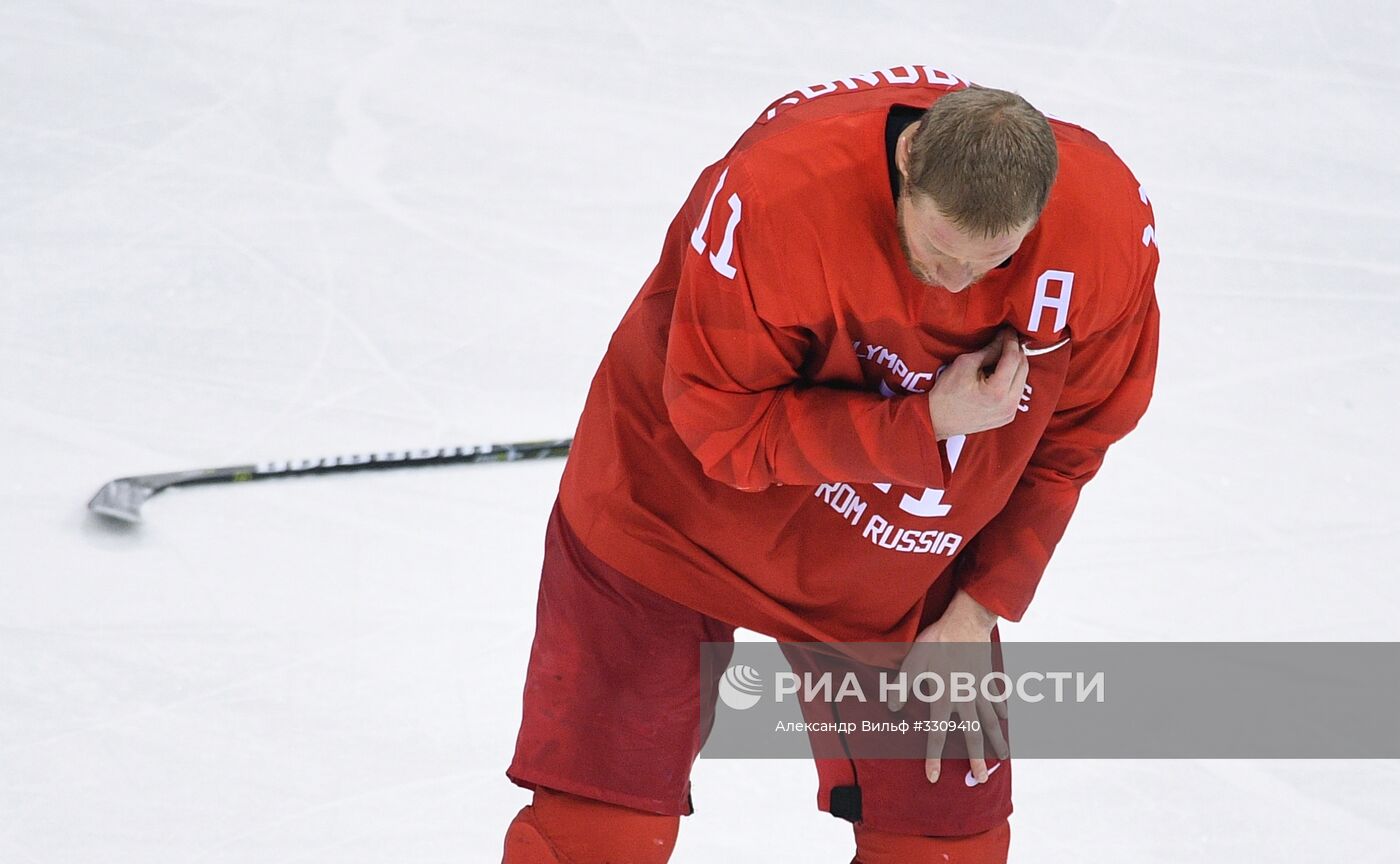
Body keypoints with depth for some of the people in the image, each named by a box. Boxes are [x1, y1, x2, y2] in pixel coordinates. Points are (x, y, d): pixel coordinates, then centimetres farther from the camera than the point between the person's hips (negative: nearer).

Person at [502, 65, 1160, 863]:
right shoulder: (777, 192, -34)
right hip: (681, 510, -3)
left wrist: (977, 613, -7)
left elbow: (1067, 444, -4)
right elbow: (725, 428, -25)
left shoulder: (1112, 228, -21)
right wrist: (925, 425, -33)